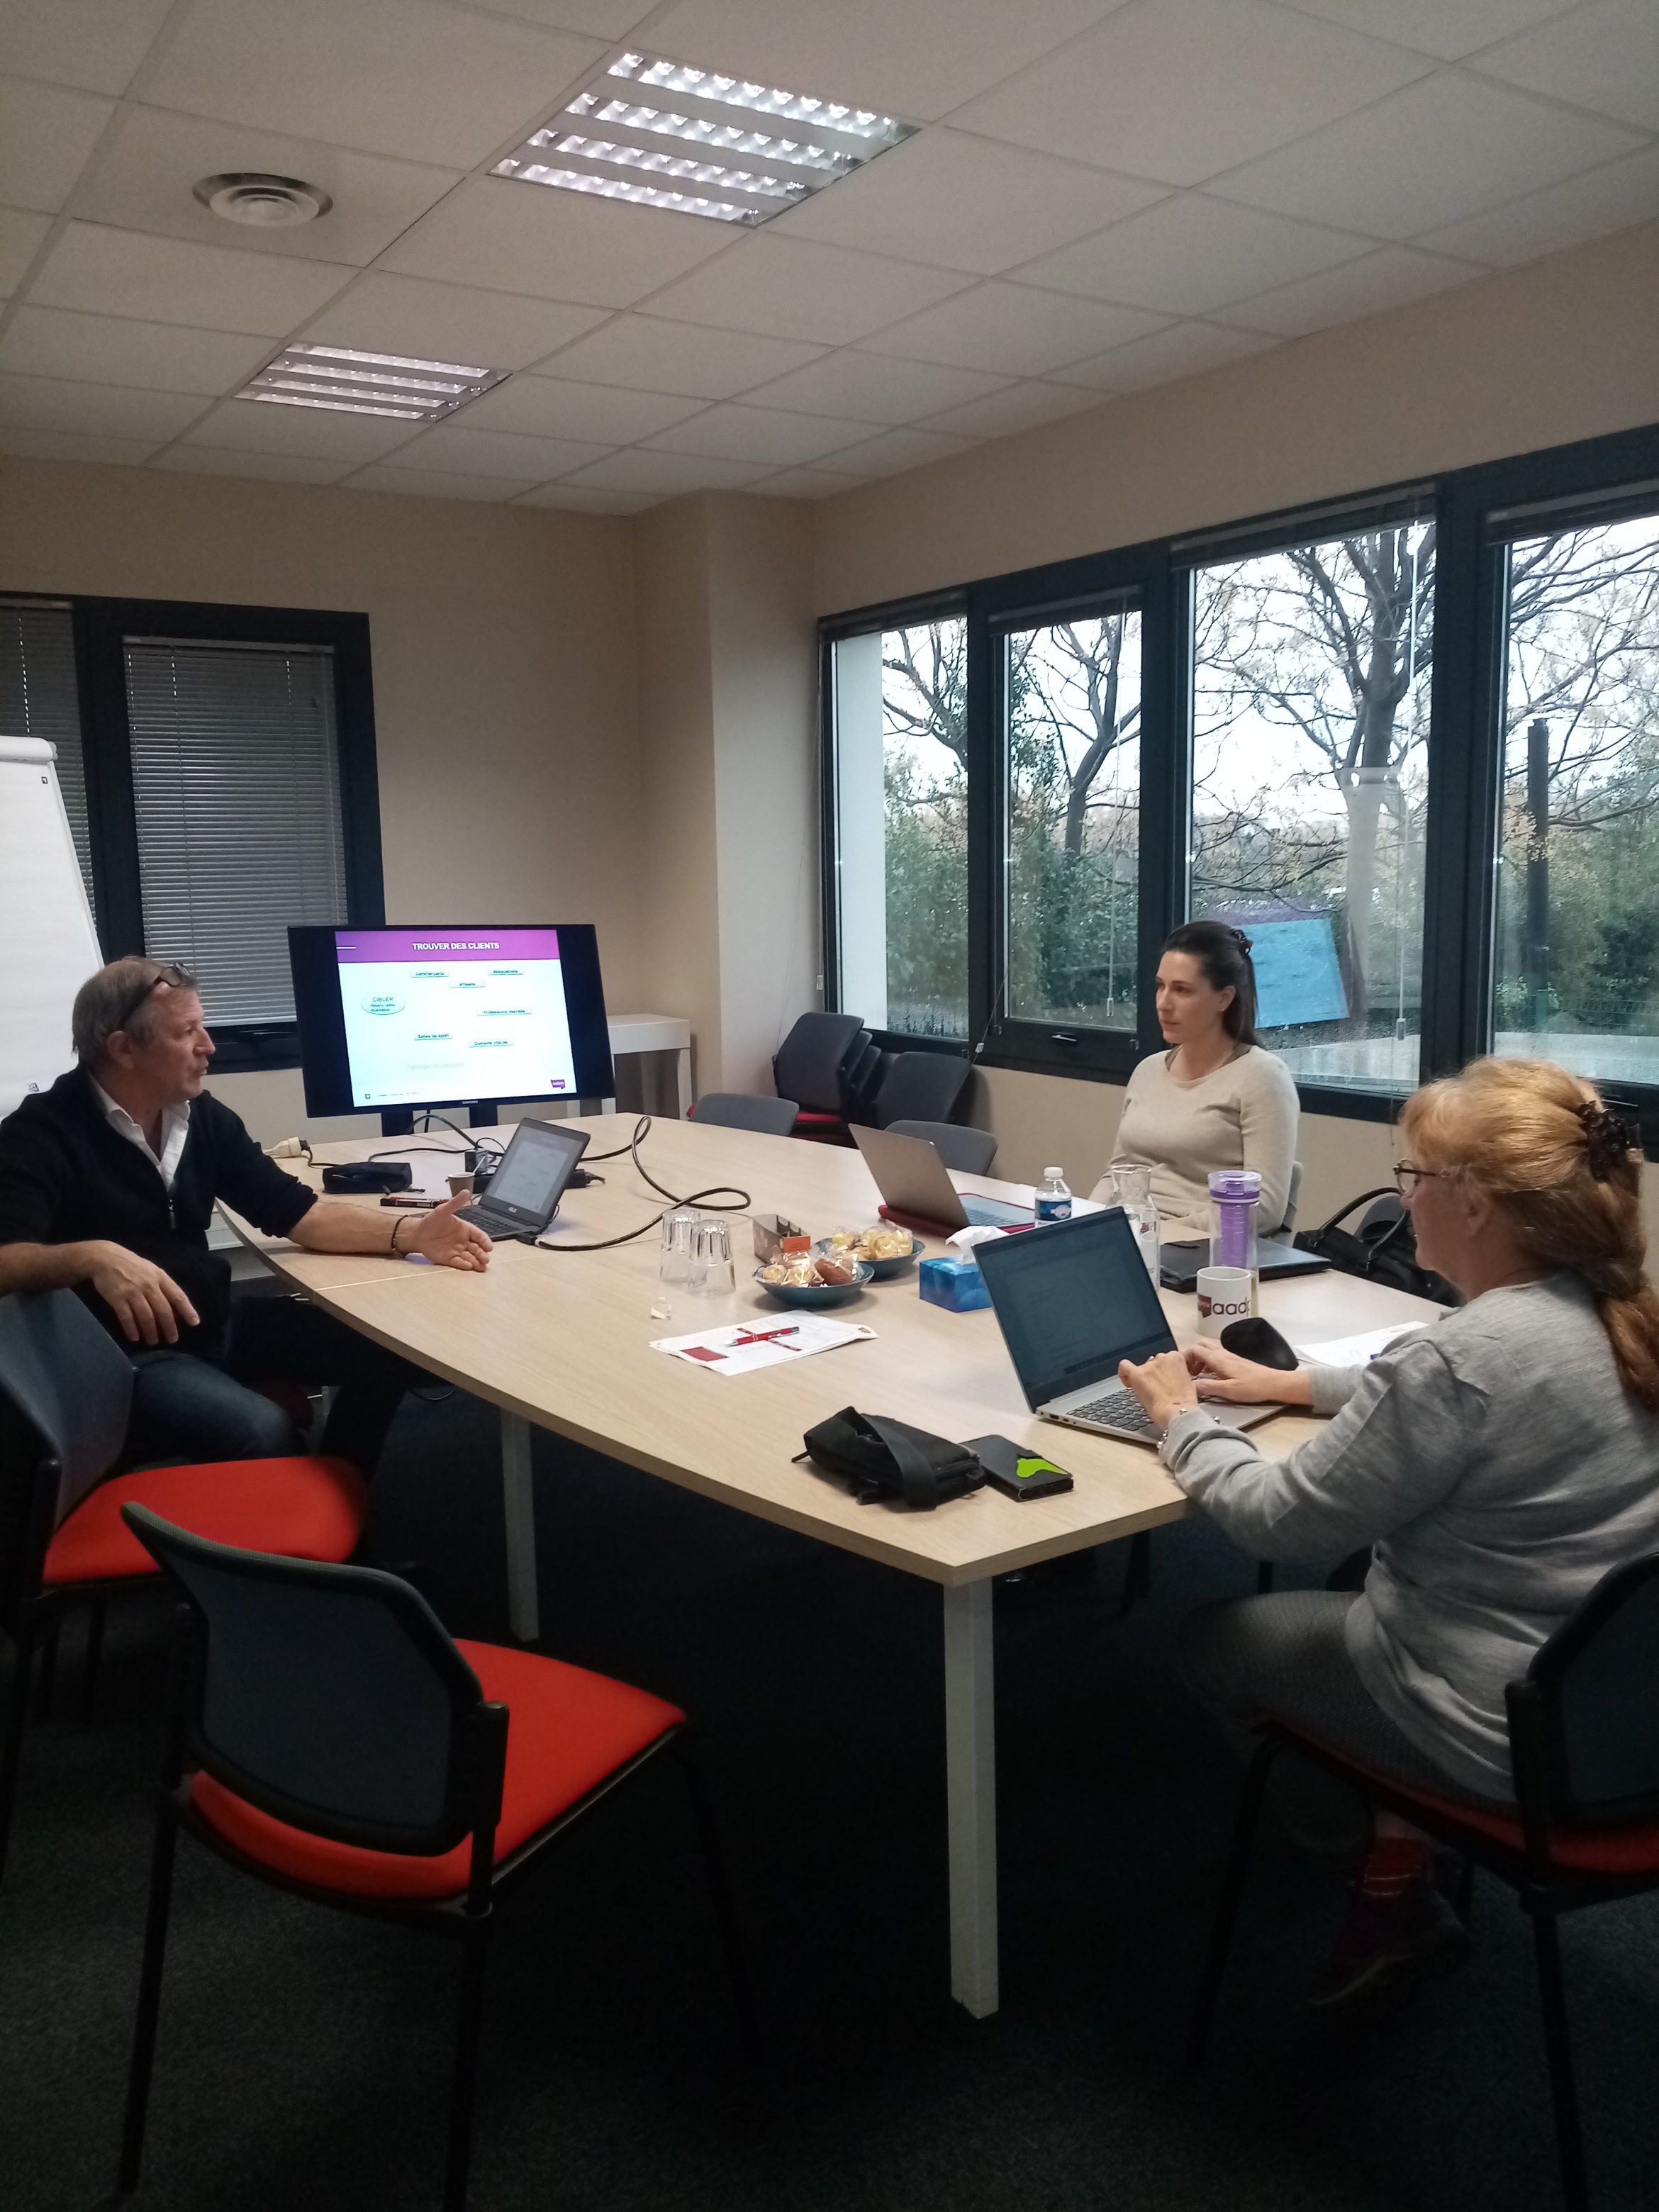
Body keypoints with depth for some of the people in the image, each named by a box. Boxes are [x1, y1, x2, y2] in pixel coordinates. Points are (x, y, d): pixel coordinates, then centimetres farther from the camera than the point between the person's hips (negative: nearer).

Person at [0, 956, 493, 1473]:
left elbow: (299, 1213, 3)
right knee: (263, 1432, -31)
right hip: (123, 1353, -7)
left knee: (388, 1348, -4)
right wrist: (93, 1256, -47)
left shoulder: (203, 1116, 4)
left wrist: (410, 1232, -11)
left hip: (212, 1326, 7)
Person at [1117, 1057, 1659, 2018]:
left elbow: (1276, 1518, -19)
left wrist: (1182, 1417, -3)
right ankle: (1400, 1840, 24)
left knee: (1215, 1641, 15)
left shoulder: (1465, 1357, -30)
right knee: (1351, 1577, 29)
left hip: (1505, 1738, -8)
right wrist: (1290, 1381, 16)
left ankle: (1392, 1883, 24)